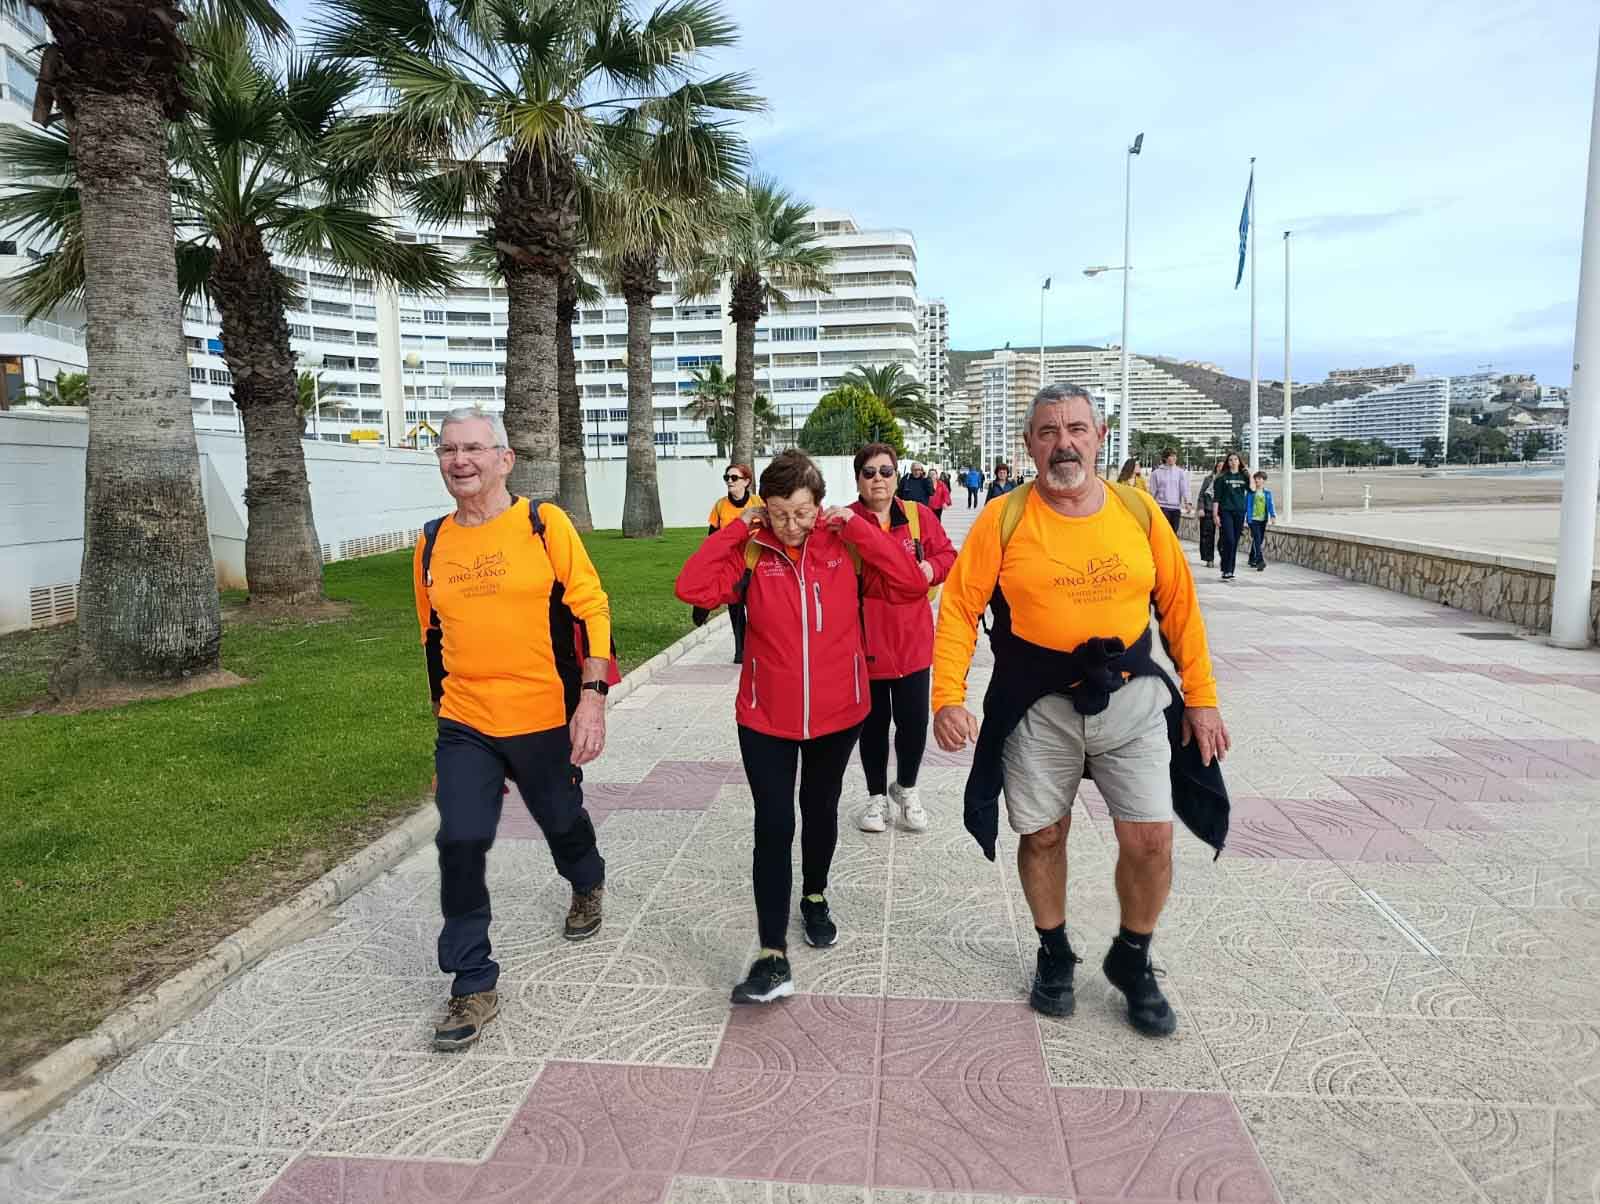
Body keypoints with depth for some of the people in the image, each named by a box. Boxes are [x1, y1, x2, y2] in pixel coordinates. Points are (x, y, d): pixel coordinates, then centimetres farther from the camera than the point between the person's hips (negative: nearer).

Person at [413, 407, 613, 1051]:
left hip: (545, 718, -2)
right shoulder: (433, 543, 5)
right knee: (460, 842, -6)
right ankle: (473, 985, 10)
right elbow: (433, 635, 16)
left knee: (562, 821, 17)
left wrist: (592, 697, -18)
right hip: (464, 726, 3)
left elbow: (592, 610, -10)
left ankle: (587, 886, 52)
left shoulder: (544, 524, -8)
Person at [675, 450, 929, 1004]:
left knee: (820, 811, 21)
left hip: (837, 713, 1)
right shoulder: (751, 552, -7)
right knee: (773, 826, -3)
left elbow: (912, 585, -16)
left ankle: (815, 896, 47)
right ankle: (774, 958, 3)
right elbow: (692, 587, -19)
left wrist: (858, 526, -18)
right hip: (766, 717, -1)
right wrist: (737, 528, -18)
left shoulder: (847, 547, -6)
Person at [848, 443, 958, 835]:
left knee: (914, 722, 7)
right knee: (873, 724, 12)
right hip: (865, 642, -2)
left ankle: (906, 787, 34)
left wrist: (932, 567, -10)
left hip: (913, 641, 2)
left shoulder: (919, 515, 3)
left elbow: (947, 555, 10)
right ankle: (877, 795, 32)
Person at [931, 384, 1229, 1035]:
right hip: (1038, 707, -1)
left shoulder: (1138, 510, 0)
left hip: (1131, 700, 2)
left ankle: (1132, 962, 26)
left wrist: (1201, 696, 5)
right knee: (1043, 835, 10)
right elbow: (958, 608, -6)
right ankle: (1054, 955, 36)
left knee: (1150, 838, -1)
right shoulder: (1003, 519, -6)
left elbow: (1179, 606, 6)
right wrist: (948, 697, -15)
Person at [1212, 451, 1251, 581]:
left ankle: (1230, 571, 13)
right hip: (1226, 512, -3)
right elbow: (1217, 498, 0)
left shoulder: (1243, 476, 10)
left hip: (1240, 512, 3)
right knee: (1229, 540, -15)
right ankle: (1226, 571, -9)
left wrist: (1249, 474, -7)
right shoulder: (1222, 477, 2)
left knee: (1235, 543, 6)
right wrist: (1216, 515, -6)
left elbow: (1252, 490, -7)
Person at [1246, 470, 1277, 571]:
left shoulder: (1267, 492, 6)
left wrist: (1273, 515, -12)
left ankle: (1252, 559, 26)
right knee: (1257, 540, -14)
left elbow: (1271, 505, 3)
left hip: (1263, 520, 4)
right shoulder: (1251, 492, -2)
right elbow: (1246, 505, 1)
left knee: (1260, 541, 10)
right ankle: (1260, 561, -21)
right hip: (1253, 519, -4)